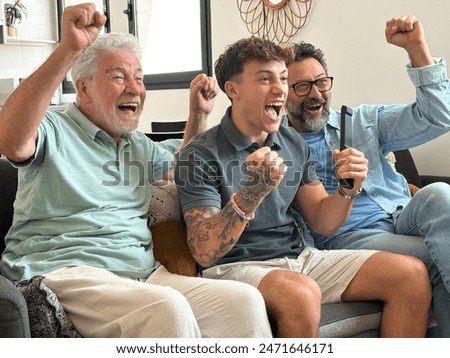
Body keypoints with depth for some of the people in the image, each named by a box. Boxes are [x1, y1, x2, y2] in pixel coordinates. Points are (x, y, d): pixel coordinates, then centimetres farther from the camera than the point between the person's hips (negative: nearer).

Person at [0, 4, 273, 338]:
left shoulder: (140, 146, 24)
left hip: (144, 273, 7)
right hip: (65, 270, -6)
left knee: (246, 299, -18)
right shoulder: (54, 132, 1)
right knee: (168, 308, -36)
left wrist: (198, 114, 25)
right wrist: (68, 49, -29)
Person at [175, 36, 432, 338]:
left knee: (412, 274, -6)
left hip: (298, 257, 7)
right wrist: (252, 192, -32)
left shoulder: (294, 143, 9)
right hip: (236, 266, -6)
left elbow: (323, 222, 11)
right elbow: (204, 253, -18)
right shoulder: (201, 155, -11)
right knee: (303, 294, -38)